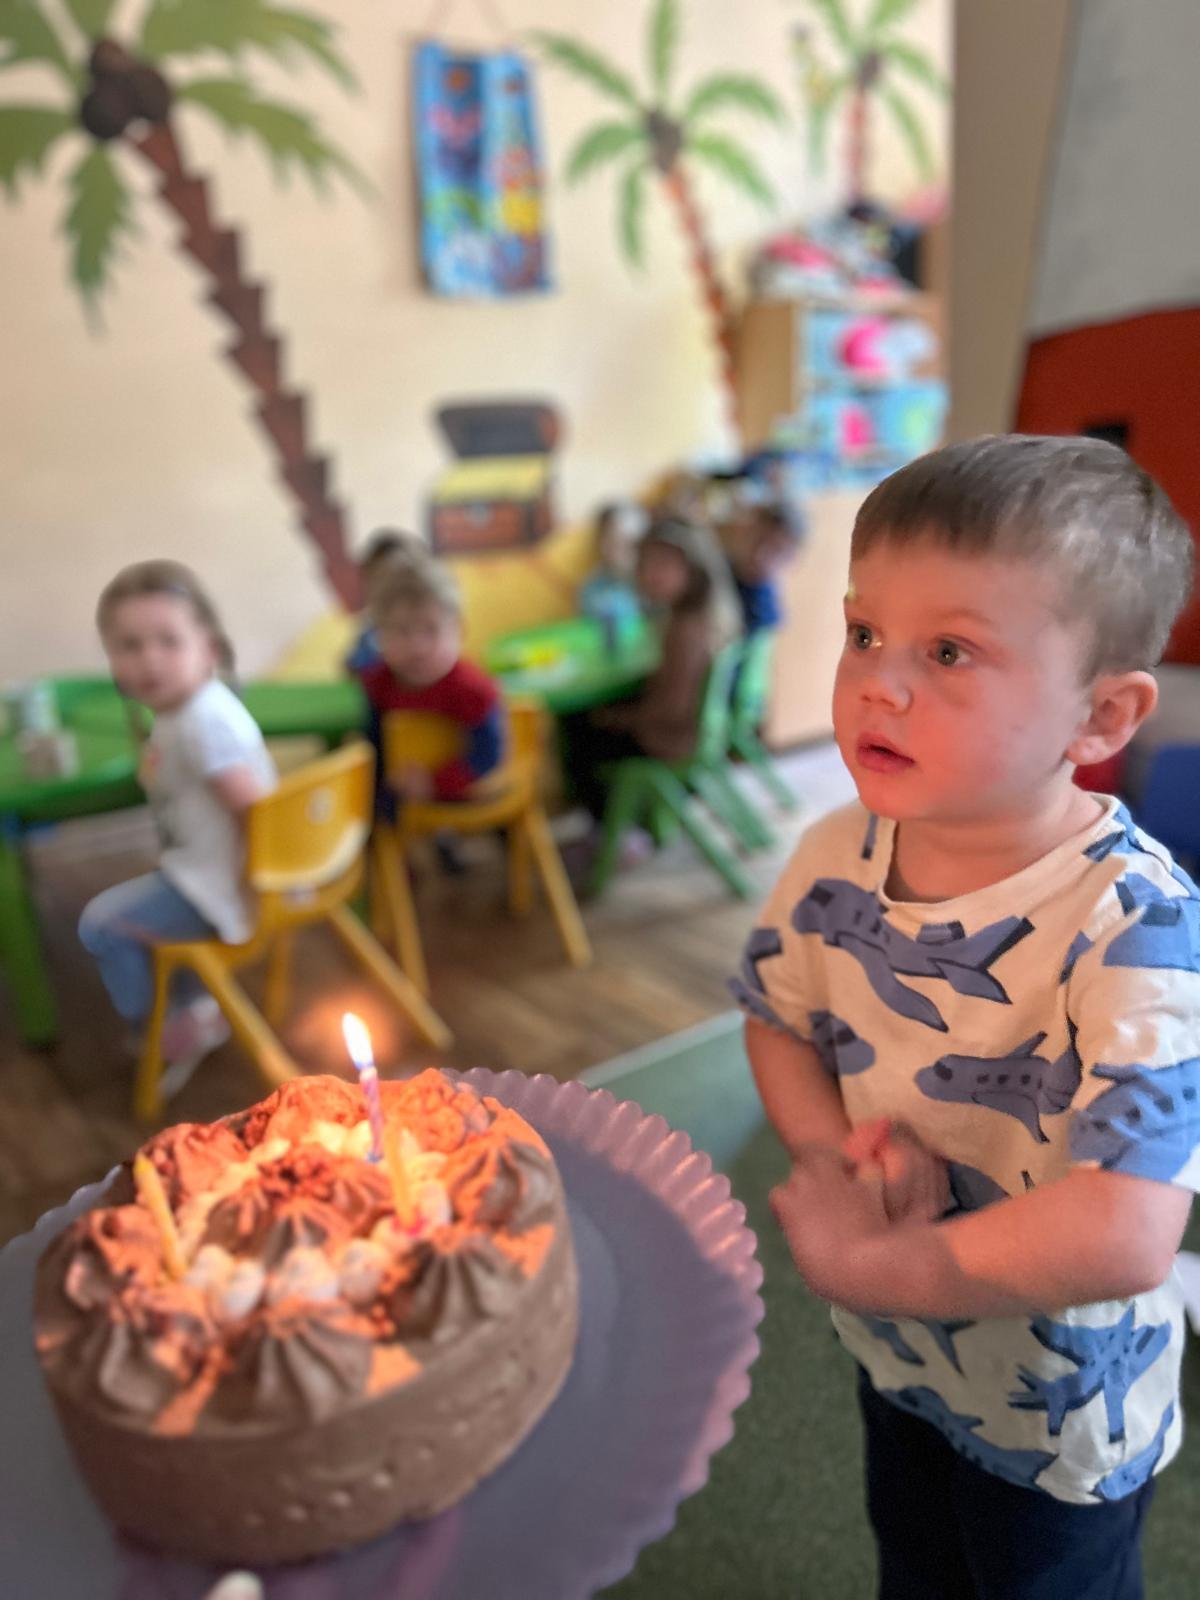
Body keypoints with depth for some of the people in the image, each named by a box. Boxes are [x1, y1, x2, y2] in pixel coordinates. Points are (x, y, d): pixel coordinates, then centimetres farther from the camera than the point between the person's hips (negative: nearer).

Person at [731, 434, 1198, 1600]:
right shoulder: (834, 862, -19)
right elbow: (775, 1020, -3)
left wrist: (855, 1265, -31)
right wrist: (829, 1153, -22)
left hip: (1059, 1409, -4)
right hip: (892, 1349, 5)